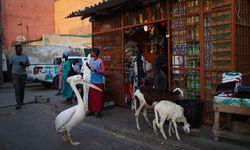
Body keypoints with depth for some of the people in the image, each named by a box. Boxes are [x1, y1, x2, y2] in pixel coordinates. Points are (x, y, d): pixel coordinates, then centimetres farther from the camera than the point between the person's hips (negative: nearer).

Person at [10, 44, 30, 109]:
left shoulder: (25, 56, 6)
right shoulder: (13, 57, 3)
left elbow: (28, 64, 8)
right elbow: (11, 65, 10)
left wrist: (24, 64, -13)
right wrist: (11, 73, 9)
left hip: (23, 74, 2)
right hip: (15, 75, -2)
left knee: (22, 89, 9)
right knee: (17, 89, -9)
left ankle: (21, 101, 24)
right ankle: (18, 104, -10)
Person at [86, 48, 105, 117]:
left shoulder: (100, 61, -10)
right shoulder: (91, 61, 9)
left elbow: (103, 71, -15)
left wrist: (95, 70, -27)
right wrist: (88, 66, 2)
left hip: (99, 82, -6)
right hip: (92, 81, 6)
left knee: (99, 97, 0)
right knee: (91, 96, 8)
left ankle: (98, 111, 10)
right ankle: (91, 110, 20)